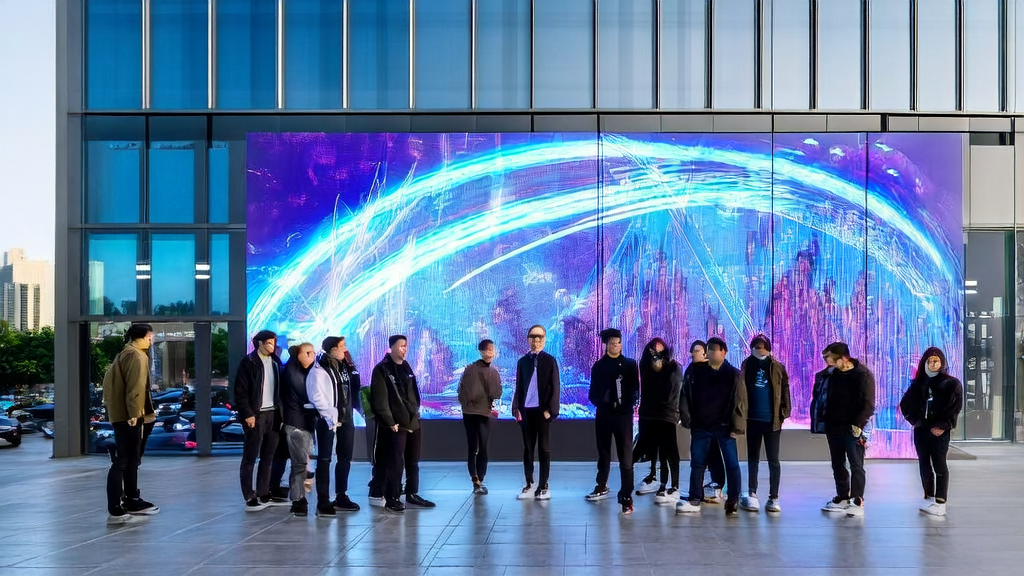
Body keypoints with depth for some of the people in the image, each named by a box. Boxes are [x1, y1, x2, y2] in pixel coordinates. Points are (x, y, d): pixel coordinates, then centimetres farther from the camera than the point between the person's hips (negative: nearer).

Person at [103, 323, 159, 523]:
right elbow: (135, 388, -21)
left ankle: (132, 502, 28)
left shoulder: (126, 354, 19)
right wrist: (134, 414, -23)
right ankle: (116, 511, -10)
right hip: (128, 417, -11)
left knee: (131, 461, 18)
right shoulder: (136, 356, -12)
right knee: (122, 462, -10)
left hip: (124, 415, 11)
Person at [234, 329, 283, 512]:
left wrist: (281, 412, 5)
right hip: (256, 415, -6)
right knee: (250, 458, 0)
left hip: (273, 414, 6)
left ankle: (263, 495, 17)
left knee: (268, 457, 9)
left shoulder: (275, 362, 13)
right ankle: (250, 498, 2)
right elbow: (240, 391, -10)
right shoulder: (248, 362, -5)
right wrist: (247, 414, -15)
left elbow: (280, 389, 12)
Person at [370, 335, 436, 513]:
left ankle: (412, 495, 23)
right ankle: (391, 499, 3)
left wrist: (415, 414, 15)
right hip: (396, 425, -8)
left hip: (413, 422, 8)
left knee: (413, 462, 13)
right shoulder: (382, 370, -9)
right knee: (395, 463, -5)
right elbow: (380, 400, -15)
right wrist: (390, 422, -18)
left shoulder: (406, 368, 16)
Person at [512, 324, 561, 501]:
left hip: (543, 410, -3)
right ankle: (529, 484, 13)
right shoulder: (522, 361, 10)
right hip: (526, 410, 3)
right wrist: (516, 408, 0)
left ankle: (543, 485, 7)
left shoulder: (550, 361, 3)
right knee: (528, 448, 7)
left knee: (544, 448, 3)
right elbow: (518, 387, 10)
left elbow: (555, 387, -1)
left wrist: (550, 409, -11)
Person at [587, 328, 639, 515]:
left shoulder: (630, 365, 5)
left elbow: (635, 390, 3)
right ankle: (602, 487, 34)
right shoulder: (599, 366, 7)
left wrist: (628, 404, -14)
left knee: (626, 456, -8)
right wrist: (601, 403, -10)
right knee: (603, 453, 16)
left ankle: (626, 497, -9)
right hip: (603, 415, 2)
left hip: (623, 415, -2)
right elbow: (593, 393, 8)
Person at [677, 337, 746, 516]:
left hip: (724, 426, -3)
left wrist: (737, 426, -11)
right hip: (701, 426, 3)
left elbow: (740, 402, -5)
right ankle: (694, 500, 12)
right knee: (697, 463, 6)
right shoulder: (696, 373, 7)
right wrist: (686, 418, 0)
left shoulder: (733, 375, -1)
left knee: (731, 463, 0)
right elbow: (685, 396, 9)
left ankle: (733, 501, 8)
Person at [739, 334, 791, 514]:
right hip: (753, 419, 2)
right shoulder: (747, 366, 4)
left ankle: (774, 498, 9)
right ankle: (752, 494, 18)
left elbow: (785, 391, 1)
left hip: (772, 420, -1)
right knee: (753, 458, 11)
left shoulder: (777, 368, 1)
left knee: (773, 460, 3)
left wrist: (784, 412, -8)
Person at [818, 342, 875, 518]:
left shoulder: (863, 375, -11)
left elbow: (868, 404, -14)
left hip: (852, 428, -7)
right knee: (838, 464, 13)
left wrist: (858, 424, -21)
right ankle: (842, 498, 22)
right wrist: (825, 419, 10)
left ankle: (857, 501, -1)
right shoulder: (834, 374, 9)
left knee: (856, 465, -4)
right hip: (834, 427, 7)